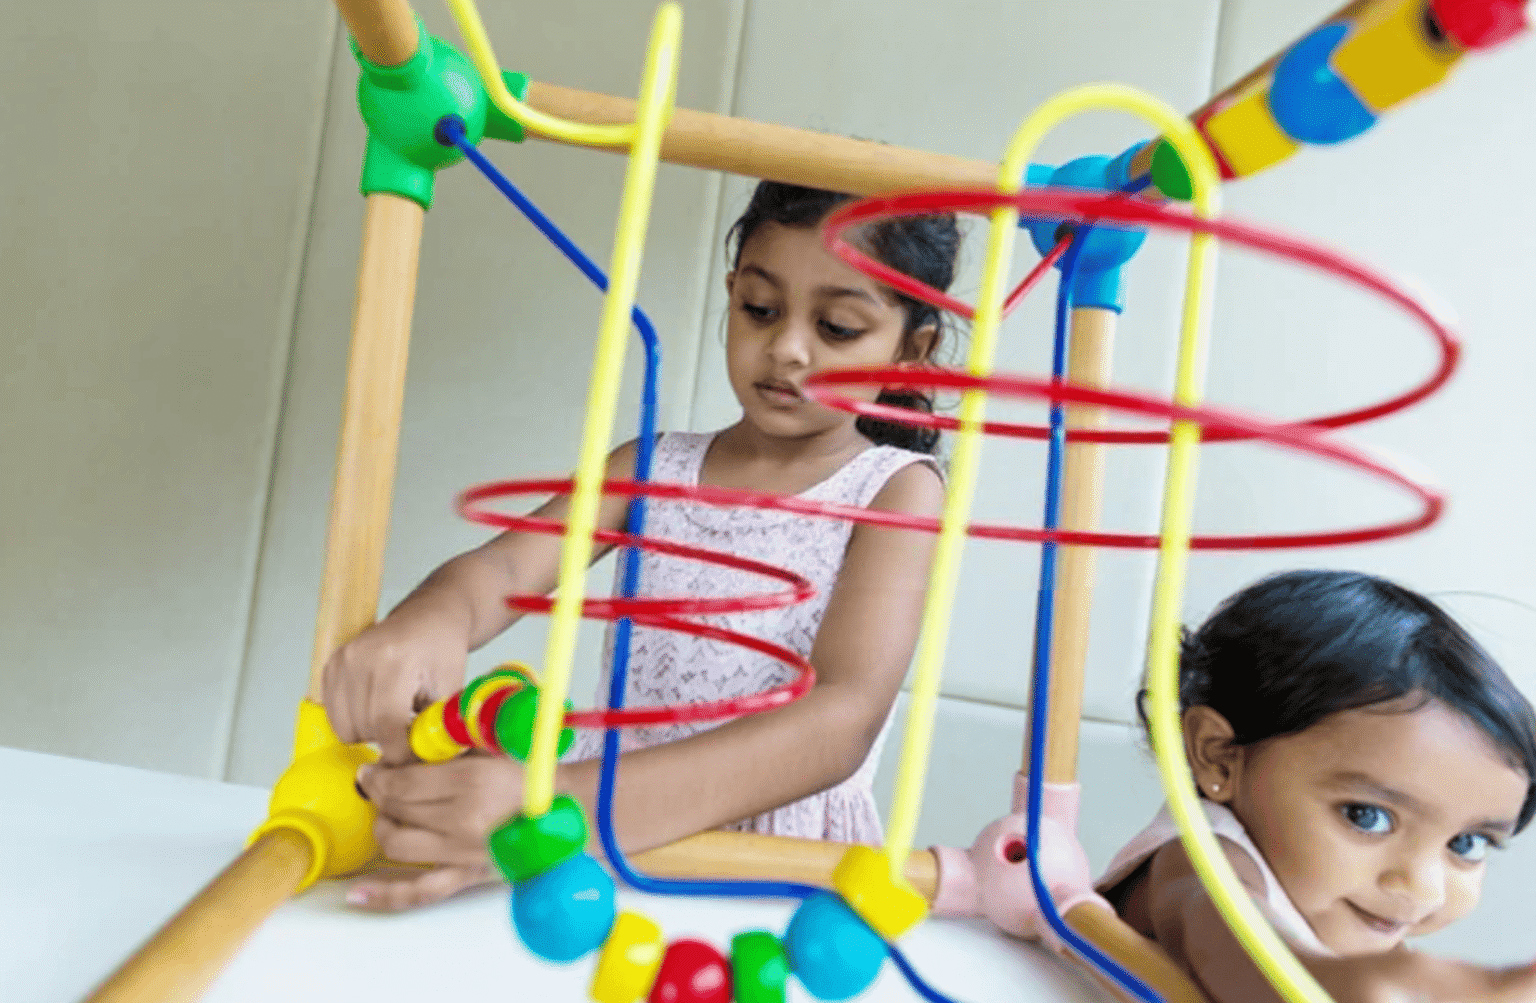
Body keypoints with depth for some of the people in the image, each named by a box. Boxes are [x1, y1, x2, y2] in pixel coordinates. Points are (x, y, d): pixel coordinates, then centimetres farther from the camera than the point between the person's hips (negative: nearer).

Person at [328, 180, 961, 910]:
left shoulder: (897, 489, -5)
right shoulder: (654, 468, 8)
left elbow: (846, 716, -20)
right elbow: (506, 565, -7)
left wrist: (572, 806, -32)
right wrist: (433, 618, -32)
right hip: (619, 854, 3)